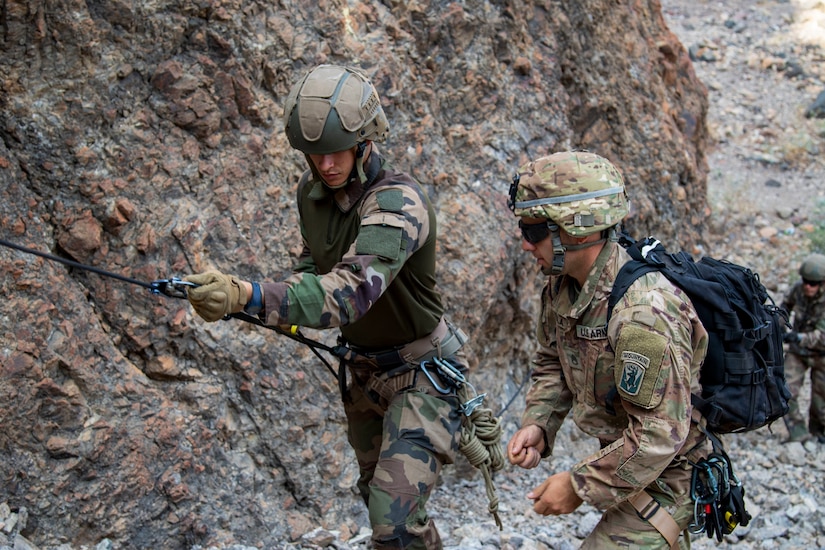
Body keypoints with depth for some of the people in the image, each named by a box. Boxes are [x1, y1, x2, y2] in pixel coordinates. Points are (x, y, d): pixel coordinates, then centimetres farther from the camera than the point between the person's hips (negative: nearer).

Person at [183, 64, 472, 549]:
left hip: (421, 371, -8)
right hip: (364, 365, 8)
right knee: (377, 493, 25)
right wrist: (281, 303, -7)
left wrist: (249, 294, -58)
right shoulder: (313, 190, -6)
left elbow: (349, 291, -46)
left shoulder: (398, 203, -31)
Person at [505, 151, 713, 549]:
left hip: (665, 476, -9)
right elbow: (551, 364, 10)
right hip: (627, 456, 9)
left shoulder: (643, 311, -35)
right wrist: (537, 425, -8)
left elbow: (661, 433, -33)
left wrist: (580, 486, -26)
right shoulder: (563, 285, -6)